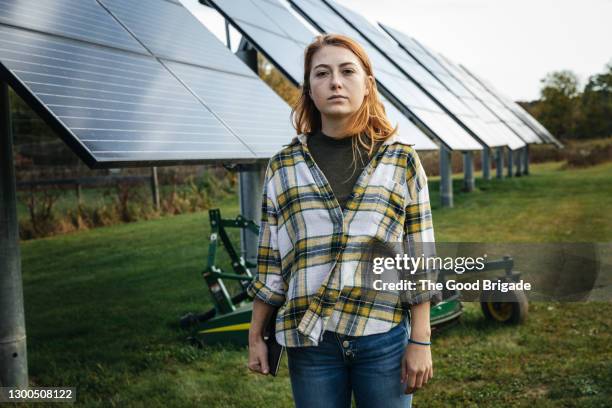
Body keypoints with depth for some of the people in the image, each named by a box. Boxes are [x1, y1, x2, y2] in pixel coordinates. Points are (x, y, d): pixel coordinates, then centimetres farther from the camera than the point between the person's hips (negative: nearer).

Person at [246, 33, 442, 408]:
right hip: (309, 339, 1)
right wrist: (256, 335, 7)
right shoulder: (284, 166, 3)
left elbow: (419, 256, -1)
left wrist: (420, 341, -3)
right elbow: (270, 260, 6)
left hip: (386, 336, -1)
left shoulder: (401, 158, 0)